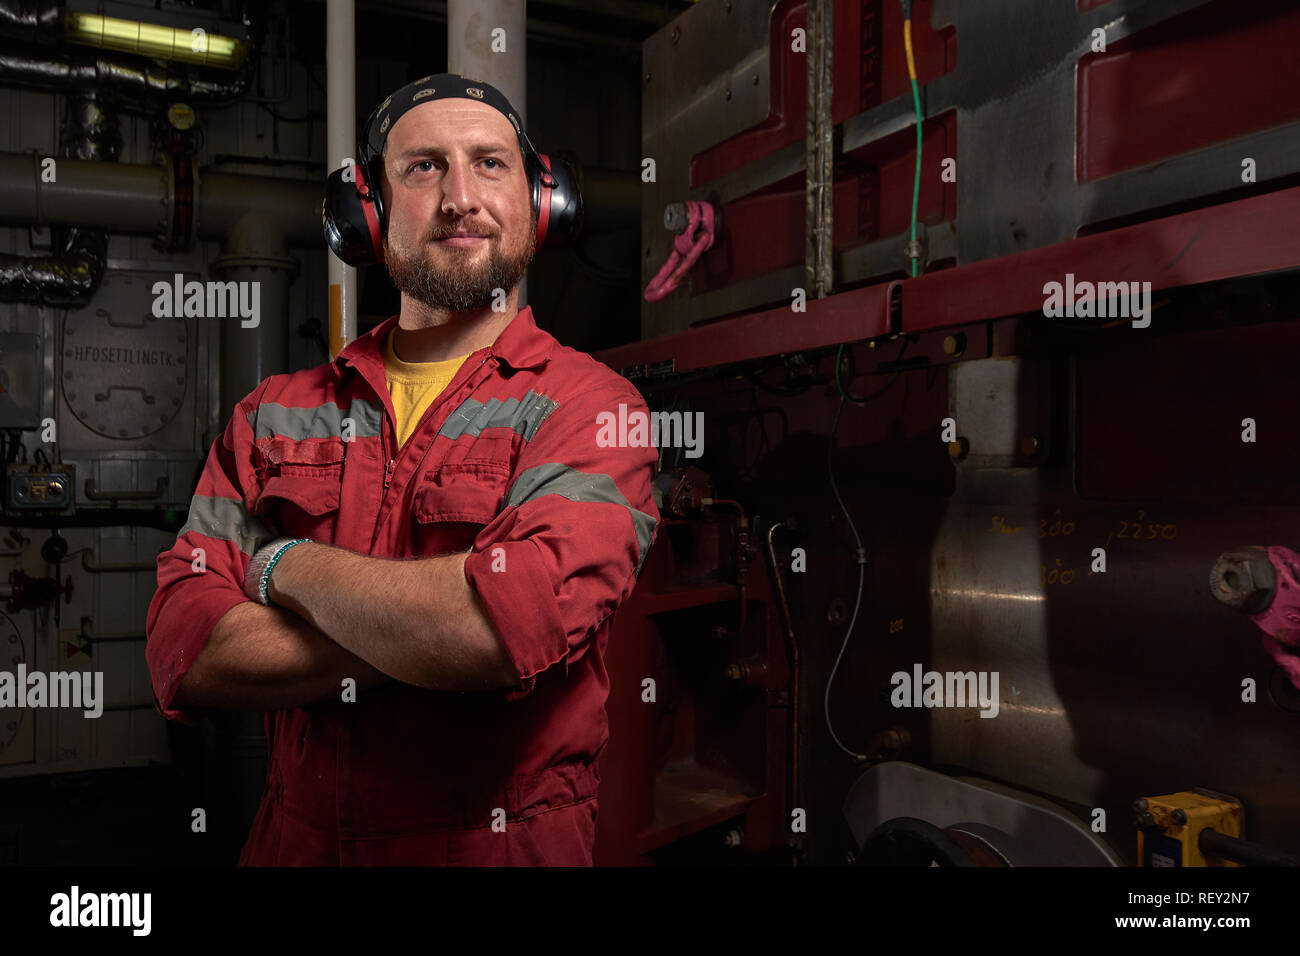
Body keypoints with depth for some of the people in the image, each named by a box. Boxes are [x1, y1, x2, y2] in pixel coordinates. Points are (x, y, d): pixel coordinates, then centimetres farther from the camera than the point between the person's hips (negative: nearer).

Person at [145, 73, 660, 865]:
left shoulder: (589, 406, -13)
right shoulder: (274, 414, 1)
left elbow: (512, 620, -28)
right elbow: (183, 653, -7)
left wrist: (290, 566, -12)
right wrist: (424, 627, -20)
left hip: (506, 846, -3)